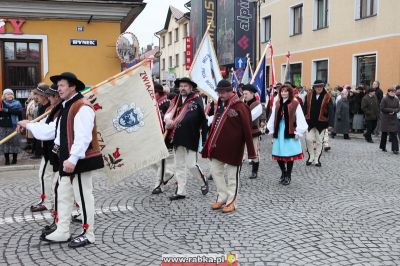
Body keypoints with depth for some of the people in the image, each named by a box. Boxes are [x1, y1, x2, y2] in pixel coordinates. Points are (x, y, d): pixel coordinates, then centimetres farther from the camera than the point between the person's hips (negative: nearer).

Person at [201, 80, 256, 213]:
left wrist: (250, 151, -16)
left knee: (232, 175, 4)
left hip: (233, 147, -8)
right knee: (216, 171, 12)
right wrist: (209, 144, 15)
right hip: (218, 146, 8)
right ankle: (222, 198, 26)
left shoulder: (239, 107, -14)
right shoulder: (220, 104, 10)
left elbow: (247, 130, -15)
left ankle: (231, 202, 17)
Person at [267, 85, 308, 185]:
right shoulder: (277, 104, 9)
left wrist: (298, 132, -10)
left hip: (290, 132, -4)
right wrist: (272, 130, 8)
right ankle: (283, 173, 30)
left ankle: (288, 175, 19)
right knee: (279, 154, 7)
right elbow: (273, 118, 11)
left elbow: (300, 119, -8)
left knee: (289, 154, 2)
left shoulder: (295, 104, -5)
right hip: (279, 132, 4)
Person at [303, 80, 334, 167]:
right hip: (310, 121, 1)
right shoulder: (309, 95, 0)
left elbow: (331, 111, -8)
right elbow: (305, 108, 2)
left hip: (321, 122, -1)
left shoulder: (327, 97, -5)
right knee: (309, 139, -3)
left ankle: (317, 159, 20)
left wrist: (330, 123, -15)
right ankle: (311, 157, 18)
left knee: (319, 141, 8)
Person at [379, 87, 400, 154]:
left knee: (394, 134, -4)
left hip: (393, 119, 3)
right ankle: (383, 147, 24)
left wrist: (394, 111, -15)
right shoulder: (384, 99, -8)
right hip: (385, 119, -3)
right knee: (384, 133, 9)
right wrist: (391, 110, -16)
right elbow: (382, 108, -13)